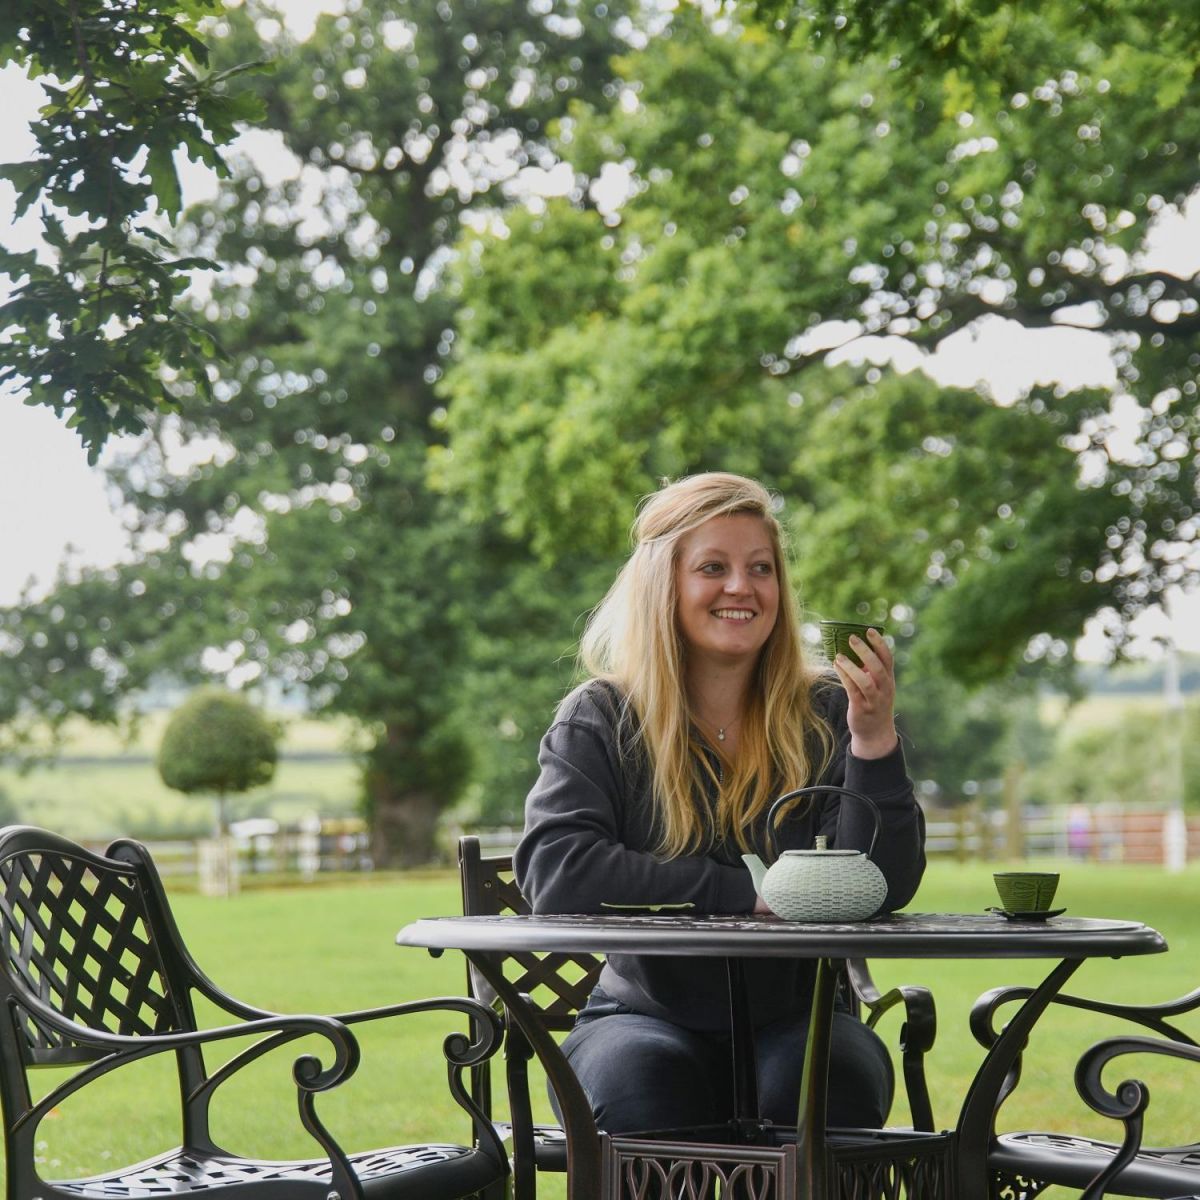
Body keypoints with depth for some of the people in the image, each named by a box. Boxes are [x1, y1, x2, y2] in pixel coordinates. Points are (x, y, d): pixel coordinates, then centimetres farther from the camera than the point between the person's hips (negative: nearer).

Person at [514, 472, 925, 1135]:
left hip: (797, 1021, 1)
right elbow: (556, 873, -14)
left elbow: (881, 890, -5)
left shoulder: (826, 714, 4)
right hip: (645, 1013, -1)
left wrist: (875, 739, -19)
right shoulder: (600, 720, 2)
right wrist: (749, 893, -16)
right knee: (645, 1075, -34)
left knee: (830, 1073, -32)